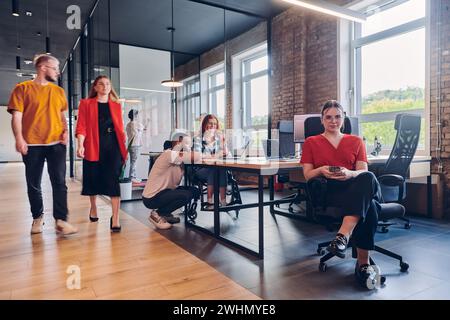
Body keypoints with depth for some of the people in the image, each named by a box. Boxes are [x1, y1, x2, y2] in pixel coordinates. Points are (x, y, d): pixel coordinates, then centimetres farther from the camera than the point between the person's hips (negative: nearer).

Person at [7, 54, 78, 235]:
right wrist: (19, 138, -16)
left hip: (56, 143, 2)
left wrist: (65, 131, 2)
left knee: (59, 182, -5)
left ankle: (61, 220, -1)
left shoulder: (59, 91, 13)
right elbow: (17, 116, -3)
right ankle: (37, 217, 25)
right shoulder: (23, 88, 2)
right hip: (32, 145, -2)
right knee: (33, 185, 8)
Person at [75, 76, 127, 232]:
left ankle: (115, 218, -8)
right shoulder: (86, 104, 6)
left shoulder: (116, 105, 12)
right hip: (93, 146, 0)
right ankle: (93, 208, 37)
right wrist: (80, 145, -17)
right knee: (93, 178, 11)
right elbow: (81, 126, -3)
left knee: (113, 180, -8)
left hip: (113, 146, 1)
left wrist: (124, 148, 10)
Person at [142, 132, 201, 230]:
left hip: (163, 192, 9)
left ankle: (165, 214, 14)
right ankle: (157, 214, -3)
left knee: (194, 191, 4)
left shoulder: (178, 160, 5)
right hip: (151, 198, -9)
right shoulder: (169, 154, -23)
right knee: (187, 195, -22)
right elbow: (196, 157, -31)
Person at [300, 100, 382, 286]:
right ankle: (363, 262, -30)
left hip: (356, 189, 3)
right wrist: (321, 171, -15)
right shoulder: (312, 142, 19)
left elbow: (363, 171, 9)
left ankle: (343, 236, -42)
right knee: (368, 206, -34)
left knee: (368, 178, -38)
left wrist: (349, 173, -16)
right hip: (328, 191, -2)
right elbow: (307, 174, 9)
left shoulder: (356, 142, 23)